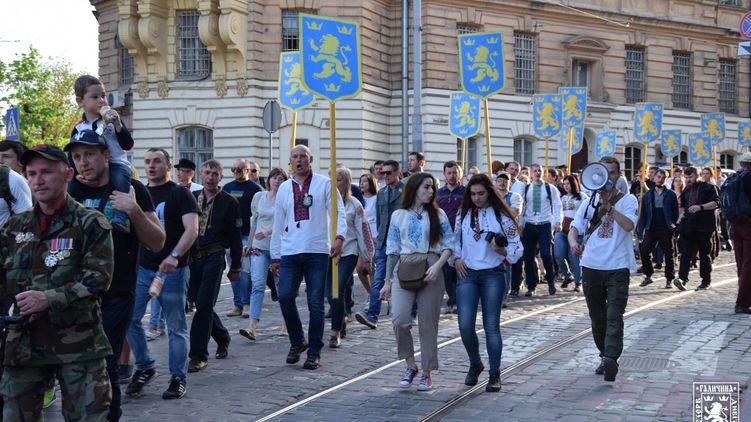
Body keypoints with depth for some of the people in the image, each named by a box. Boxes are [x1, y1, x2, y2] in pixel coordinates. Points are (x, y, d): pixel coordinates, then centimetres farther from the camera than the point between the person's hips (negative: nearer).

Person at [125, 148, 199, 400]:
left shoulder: (179, 194, -2)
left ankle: (178, 377, 10)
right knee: (130, 319, -1)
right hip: (141, 267, 5)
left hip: (171, 270, -5)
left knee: (176, 326, 1)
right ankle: (144, 367, 17)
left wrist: (175, 256, -27)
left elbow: (192, 229, -13)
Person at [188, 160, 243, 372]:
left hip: (214, 258, -4)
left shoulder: (228, 202, 0)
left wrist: (235, 267, 2)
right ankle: (222, 338, 34)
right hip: (192, 257, 4)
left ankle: (198, 355, -6)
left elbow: (235, 237, 2)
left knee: (204, 306, -10)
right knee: (201, 304, 11)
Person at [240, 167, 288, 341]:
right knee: (257, 284, -9)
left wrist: (267, 232, -23)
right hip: (259, 248, 3)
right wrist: (249, 244, 16)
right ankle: (252, 326, -16)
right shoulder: (259, 196, 9)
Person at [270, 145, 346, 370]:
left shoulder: (324, 184, 4)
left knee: (315, 303, -1)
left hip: (317, 252, -3)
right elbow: (278, 224, 18)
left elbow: (338, 211, -3)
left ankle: (314, 353, 9)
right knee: (285, 296, -9)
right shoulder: (284, 189, 15)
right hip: (290, 252, 3)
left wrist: (339, 237, -20)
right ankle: (297, 342, 13)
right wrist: (275, 256, 16)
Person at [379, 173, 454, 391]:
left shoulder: (438, 215, 8)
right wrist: (387, 281, 9)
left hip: (430, 270, 0)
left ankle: (427, 373, 13)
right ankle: (411, 365, 5)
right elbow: (392, 250, 12)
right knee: (399, 319, -15)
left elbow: (448, 245, 4)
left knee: (428, 323, 1)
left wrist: (438, 266, -14)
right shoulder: (399, 215, 10)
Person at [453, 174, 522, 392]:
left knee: (491, 325, -2)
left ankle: (495, 374, 9)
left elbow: (517, 248, -1)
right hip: (467, 274, 3)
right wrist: (456, 259, 2)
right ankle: (475, 364, 20)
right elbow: (455, 241, 20)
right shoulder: (464, 215, 9)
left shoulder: (502, 216, -1)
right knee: (465, 325, -6)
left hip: (494, 274, -3)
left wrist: (500, 249, -20)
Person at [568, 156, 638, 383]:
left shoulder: (628, 200, 1)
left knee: (614, 316, -16)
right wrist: (573, 242, -14)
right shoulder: (589, 201, 13)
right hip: (591, 266, 5)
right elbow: (575, 227, 7)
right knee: (597, 318, 11)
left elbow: (629, 225, -16)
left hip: (617, 267, -4)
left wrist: (608, 204, -19)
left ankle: (611, 358, -27)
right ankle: (606, 357, 24)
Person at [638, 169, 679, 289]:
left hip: (666, 229, -2)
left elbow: (675, 213, 3)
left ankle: (669, 279, 13)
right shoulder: (648, 195, 11)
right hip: (651, 229, 2)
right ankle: (648, 276, 6)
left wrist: (675, 229, -5)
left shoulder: (671, 195, 4)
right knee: (644, 251, -10)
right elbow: (643, 215, 10)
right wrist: (642, 231, 2)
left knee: (668, 254, 2)